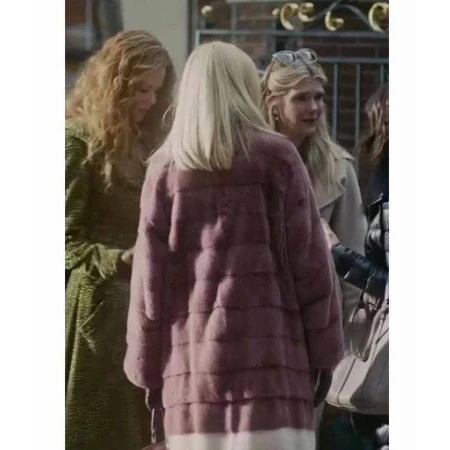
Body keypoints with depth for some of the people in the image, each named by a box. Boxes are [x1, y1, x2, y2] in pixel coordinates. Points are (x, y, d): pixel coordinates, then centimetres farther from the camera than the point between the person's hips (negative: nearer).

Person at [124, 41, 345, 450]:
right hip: (269, 349, -2)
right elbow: (309, 259, 2)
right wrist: (323, 350, 8)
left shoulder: (167, 167, 7)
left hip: (192, 355, 2)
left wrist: (148, 366, 12)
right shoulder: (277, 158, 2)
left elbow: (150, 275, 7)